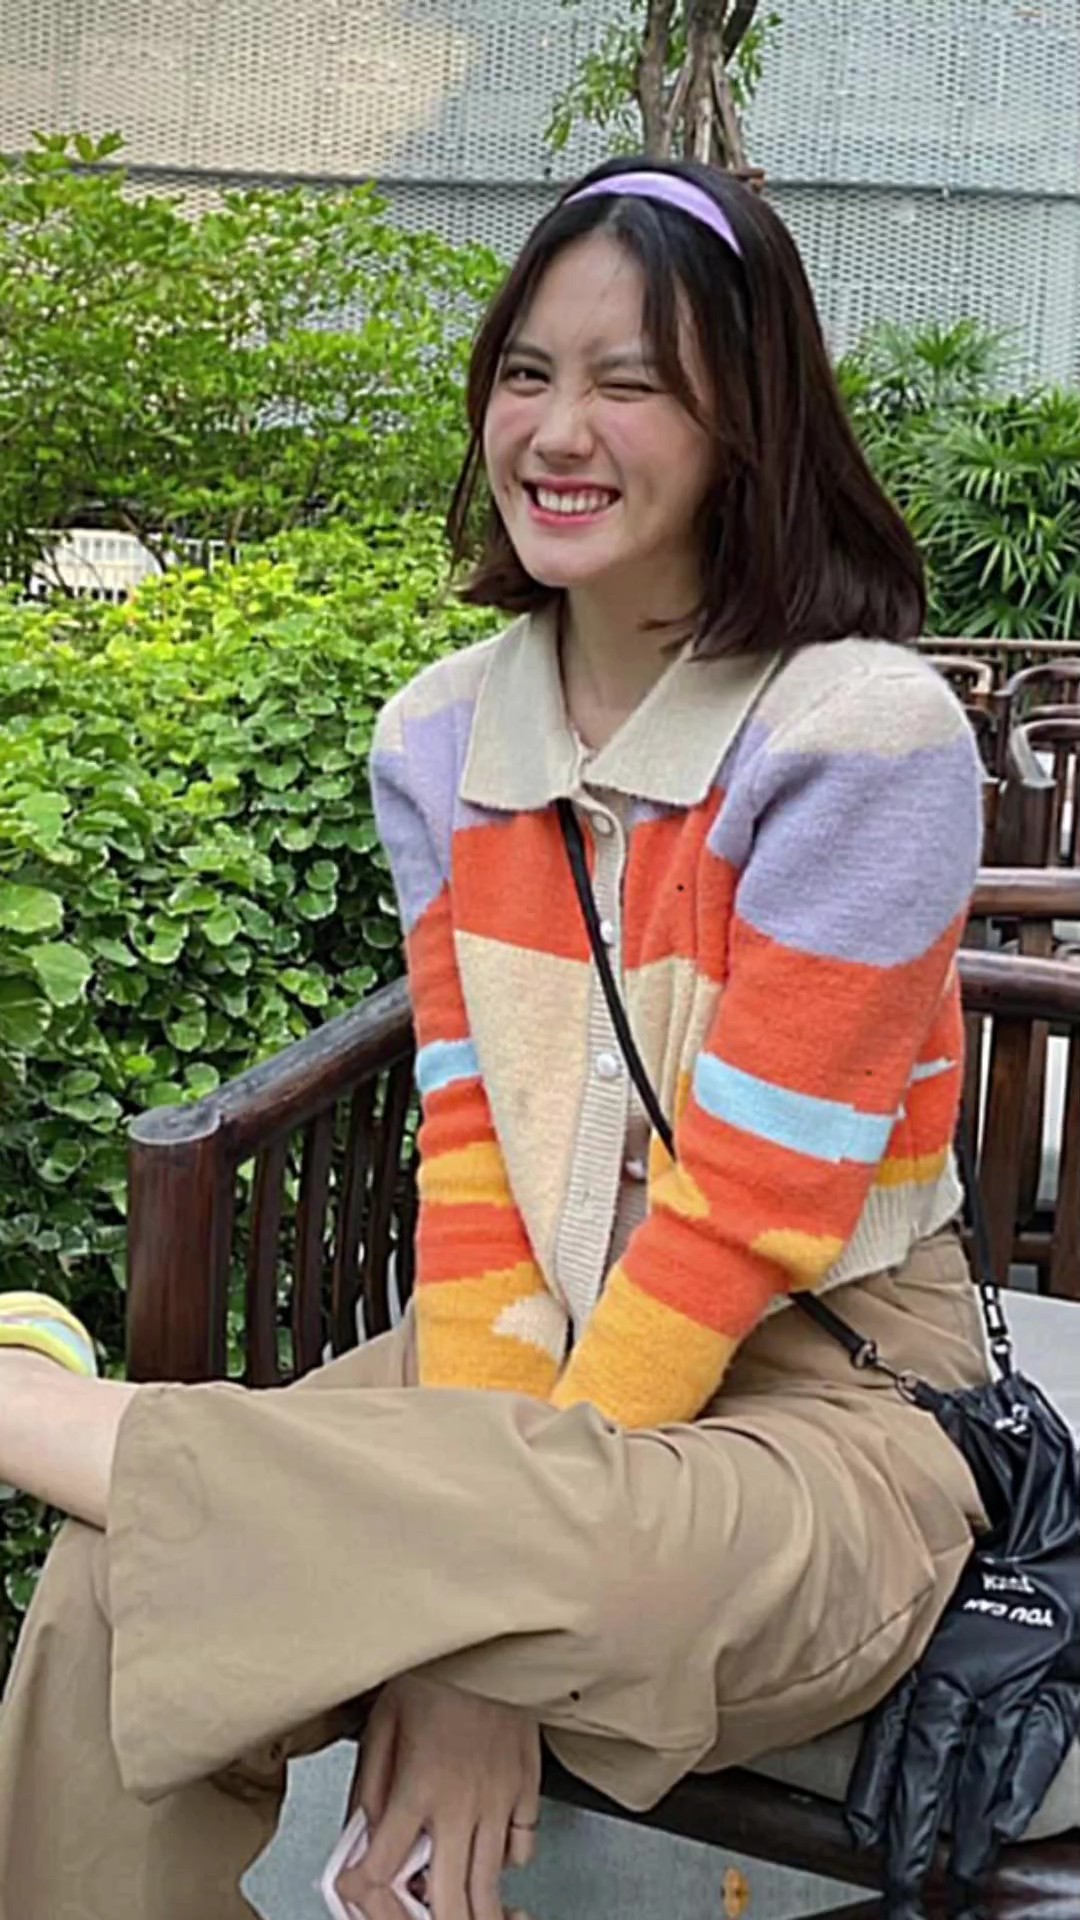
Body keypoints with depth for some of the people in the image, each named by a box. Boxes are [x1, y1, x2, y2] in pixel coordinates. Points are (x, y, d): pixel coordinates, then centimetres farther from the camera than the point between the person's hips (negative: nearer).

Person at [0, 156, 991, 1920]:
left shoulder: (862, 736, -15)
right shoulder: (441, 743, 2)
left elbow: (738, 1224, -17)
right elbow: (470, 1161, -2)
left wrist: (501, 1600, -18)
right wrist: (466, 1561, -16)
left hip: (814, 1390, -4)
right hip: (541, 1347, 4)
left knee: (621, 1552, -37)